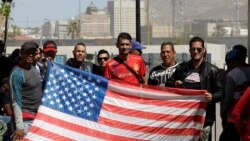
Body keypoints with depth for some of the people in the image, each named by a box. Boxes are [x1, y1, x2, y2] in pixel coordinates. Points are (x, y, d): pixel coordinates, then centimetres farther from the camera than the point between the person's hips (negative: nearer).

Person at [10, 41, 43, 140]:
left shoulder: (34, 69, 11)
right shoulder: (17, 74, -14)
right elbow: (16, 102, -16)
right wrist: (19, 126, -20)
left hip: (39, 116, 8)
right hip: (26, 119, -8)